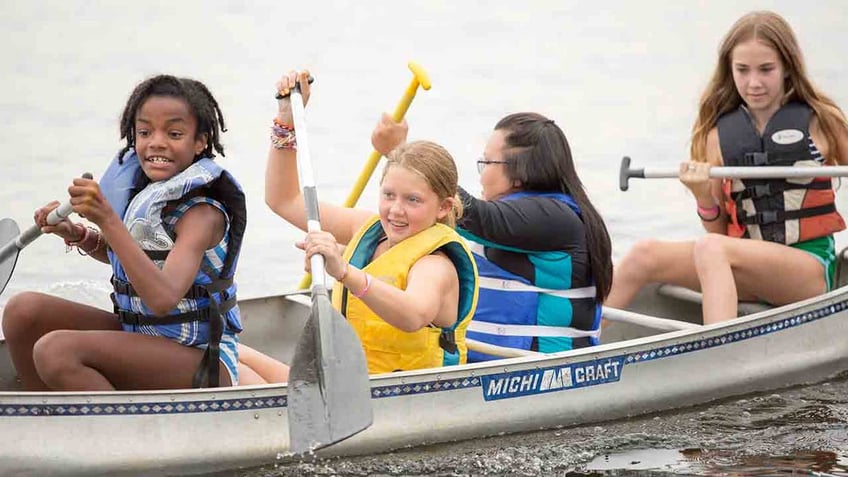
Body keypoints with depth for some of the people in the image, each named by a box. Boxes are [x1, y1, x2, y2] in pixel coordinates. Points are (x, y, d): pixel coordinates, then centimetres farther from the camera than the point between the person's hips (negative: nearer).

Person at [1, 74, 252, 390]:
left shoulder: (202, 213, -20)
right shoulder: (138, 189, 2)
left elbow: (163, 299, -35)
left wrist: (107, 220, -37)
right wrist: (77, 235, 3)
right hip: (139, 338, 8)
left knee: (57, 350, -28)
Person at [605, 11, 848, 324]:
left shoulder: (822, 122, 0)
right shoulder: (719, 134, 8)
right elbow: (720, 230, 11)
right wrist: (703, 196, -9)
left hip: (810, 266, -4)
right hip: (750, 267, 4)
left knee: (711, 249, -32)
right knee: (645, 255, -17)